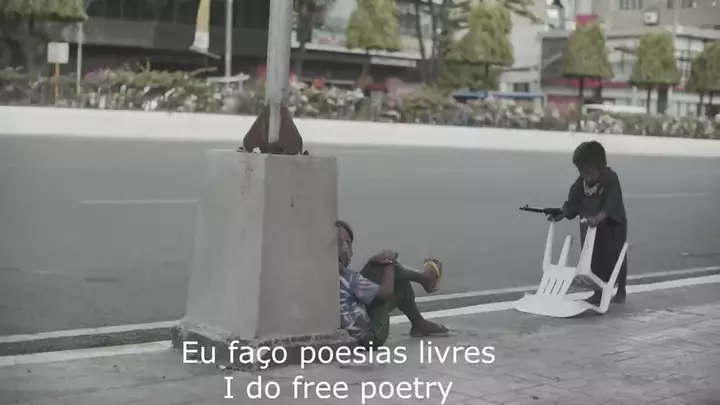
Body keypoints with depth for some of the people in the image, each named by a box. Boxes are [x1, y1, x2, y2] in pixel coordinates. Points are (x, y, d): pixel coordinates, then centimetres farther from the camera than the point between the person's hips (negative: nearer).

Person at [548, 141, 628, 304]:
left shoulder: (611, 180, -25)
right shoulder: (581, 183, -6)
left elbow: (612, 203, -38)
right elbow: (573, 203, -2)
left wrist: (598, 218, -52)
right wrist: (561, 215, -17)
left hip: (612, 226, -5)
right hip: (590, 227, 5)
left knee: (616, 257, 8)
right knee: (594, 259, 8)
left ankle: (621, 291, 25)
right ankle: (598, 292, 20)